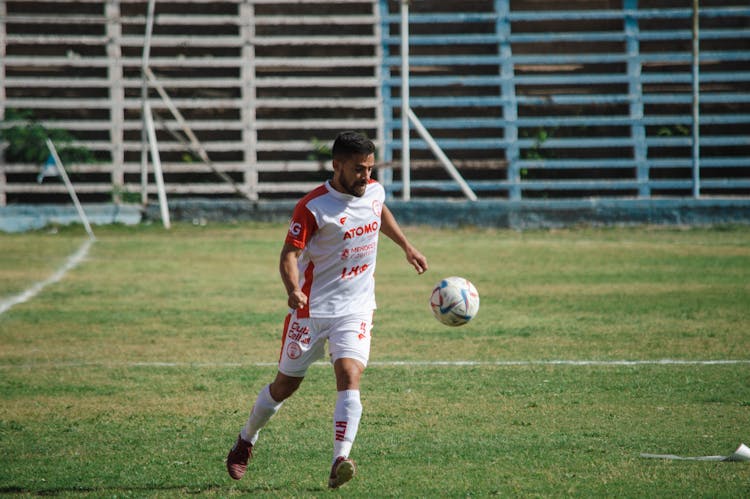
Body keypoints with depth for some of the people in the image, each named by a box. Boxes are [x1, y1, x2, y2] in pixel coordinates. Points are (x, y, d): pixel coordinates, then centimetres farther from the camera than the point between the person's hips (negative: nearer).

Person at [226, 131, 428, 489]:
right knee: (286, 384, 10)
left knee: (350, 377, -20)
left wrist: (407, 247, 33)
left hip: (356, 310, 3)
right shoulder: (312, 207, -17)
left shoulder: (374, 191, 2)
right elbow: (290, 253, -21)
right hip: (312, 309, -3)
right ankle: (246, 439, 36)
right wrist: (293, 290, -39)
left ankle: (340, 461, -28)